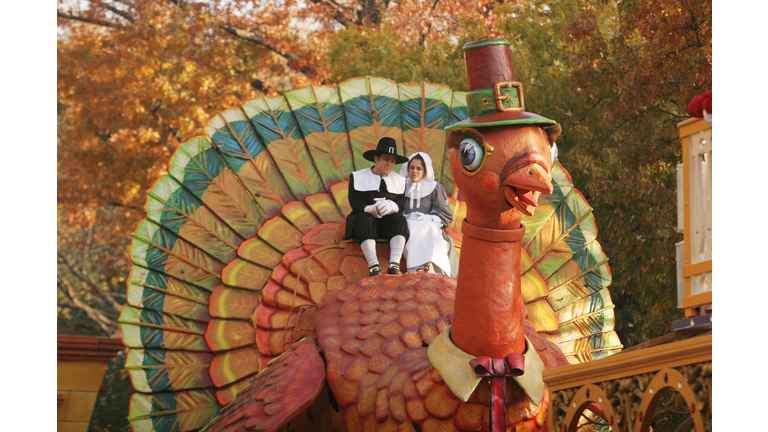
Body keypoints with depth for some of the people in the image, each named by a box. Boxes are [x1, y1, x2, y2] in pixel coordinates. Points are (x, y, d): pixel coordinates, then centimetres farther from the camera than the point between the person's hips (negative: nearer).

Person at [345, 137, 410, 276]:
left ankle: (394, 264, -45)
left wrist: (390, 206, -26)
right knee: (365, 218, -35)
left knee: (399, 218, -29)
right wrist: (372, 209, -28)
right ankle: (373, 266, -52)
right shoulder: (357, 177, 8)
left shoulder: (399, 180, 14)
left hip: (388, 224, 2)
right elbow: (355, 204, -6)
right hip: (362, 222, -2)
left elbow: (401, 206, -1)